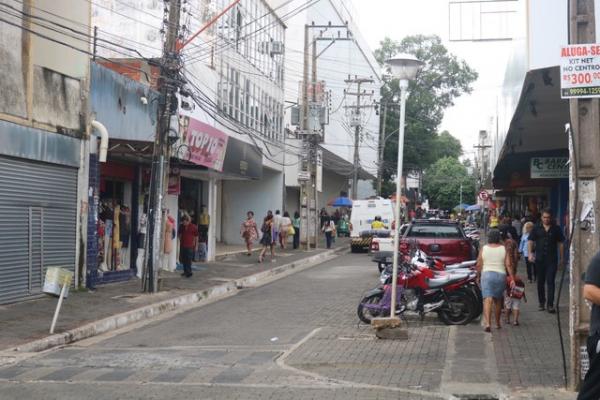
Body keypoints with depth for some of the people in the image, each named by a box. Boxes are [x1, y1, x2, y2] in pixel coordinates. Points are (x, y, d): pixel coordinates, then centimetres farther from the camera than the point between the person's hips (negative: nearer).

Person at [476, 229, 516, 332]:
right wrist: (512, 279, -2)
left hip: (486, 274, -1)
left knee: (488, 299, -10)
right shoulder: (504, 249, 2)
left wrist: (478, 276, 16)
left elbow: (479, 265, 3)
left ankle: (487, 323, -26)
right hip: (501, 275, 1)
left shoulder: (483, 249, 2)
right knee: (498, 300, 16)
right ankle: (497, 323, 28)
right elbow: (508, 265, -4)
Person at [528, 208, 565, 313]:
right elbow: (530, 241, 5)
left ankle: (550, 305, -10)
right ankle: (541, 302, 23)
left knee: (550, 282, -8)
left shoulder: (556, 229, 6)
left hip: (552, 260, -2)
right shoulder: (536, 229, 8)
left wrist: (562, 257, 8)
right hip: (539, 259, 2)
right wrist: (530, 253, -9)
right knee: (540, 282, 10)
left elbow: (560, 244, 10)